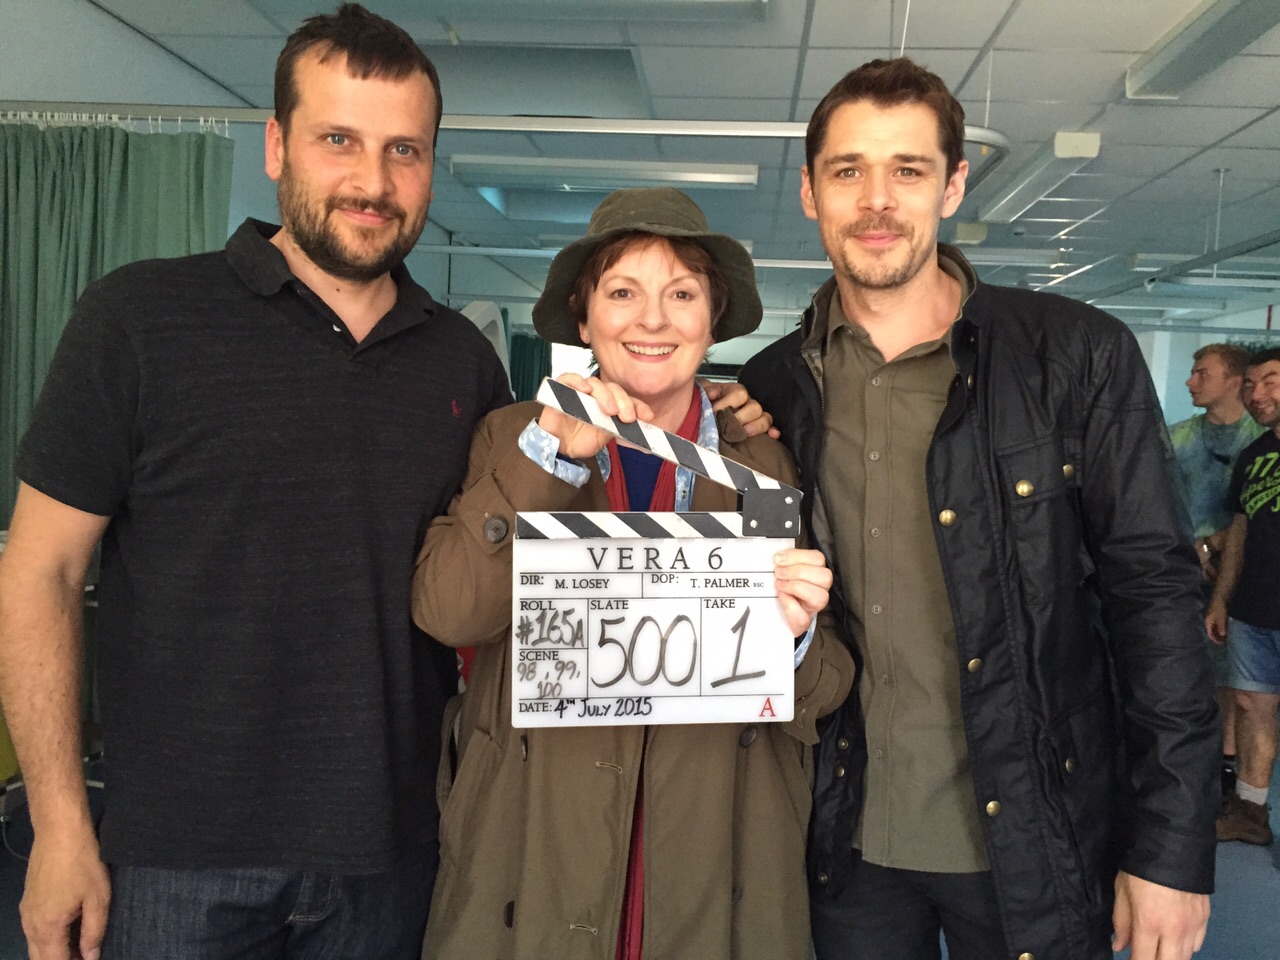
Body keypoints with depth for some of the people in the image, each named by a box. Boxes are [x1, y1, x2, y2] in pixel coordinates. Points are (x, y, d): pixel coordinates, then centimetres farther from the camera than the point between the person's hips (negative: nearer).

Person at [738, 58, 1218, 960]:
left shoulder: (1079, 356, -8)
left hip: (1033, 845, -2)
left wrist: (1173, 849, -9)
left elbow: (1154, 597, -8)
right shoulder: (772, 391, 1)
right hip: (848, 845, 3)